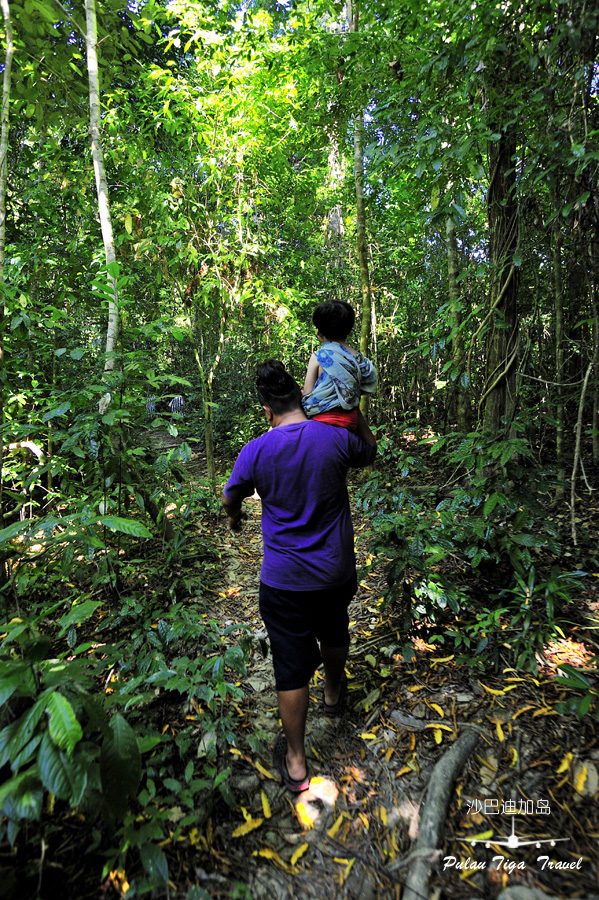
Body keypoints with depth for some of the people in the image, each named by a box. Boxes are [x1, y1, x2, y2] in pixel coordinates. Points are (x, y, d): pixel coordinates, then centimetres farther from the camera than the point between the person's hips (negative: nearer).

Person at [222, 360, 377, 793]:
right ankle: (334, 692, 59)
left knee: (292, 667, 11)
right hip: (337, 573, 3)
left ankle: (296, 763, 29)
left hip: (284, 581, -2)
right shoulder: (337, 438, -12)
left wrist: (235, 517, 28)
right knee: (334, 633, 31)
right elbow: (370, 452, 12)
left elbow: (230, 499, 5)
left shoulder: (256, 452, -14)